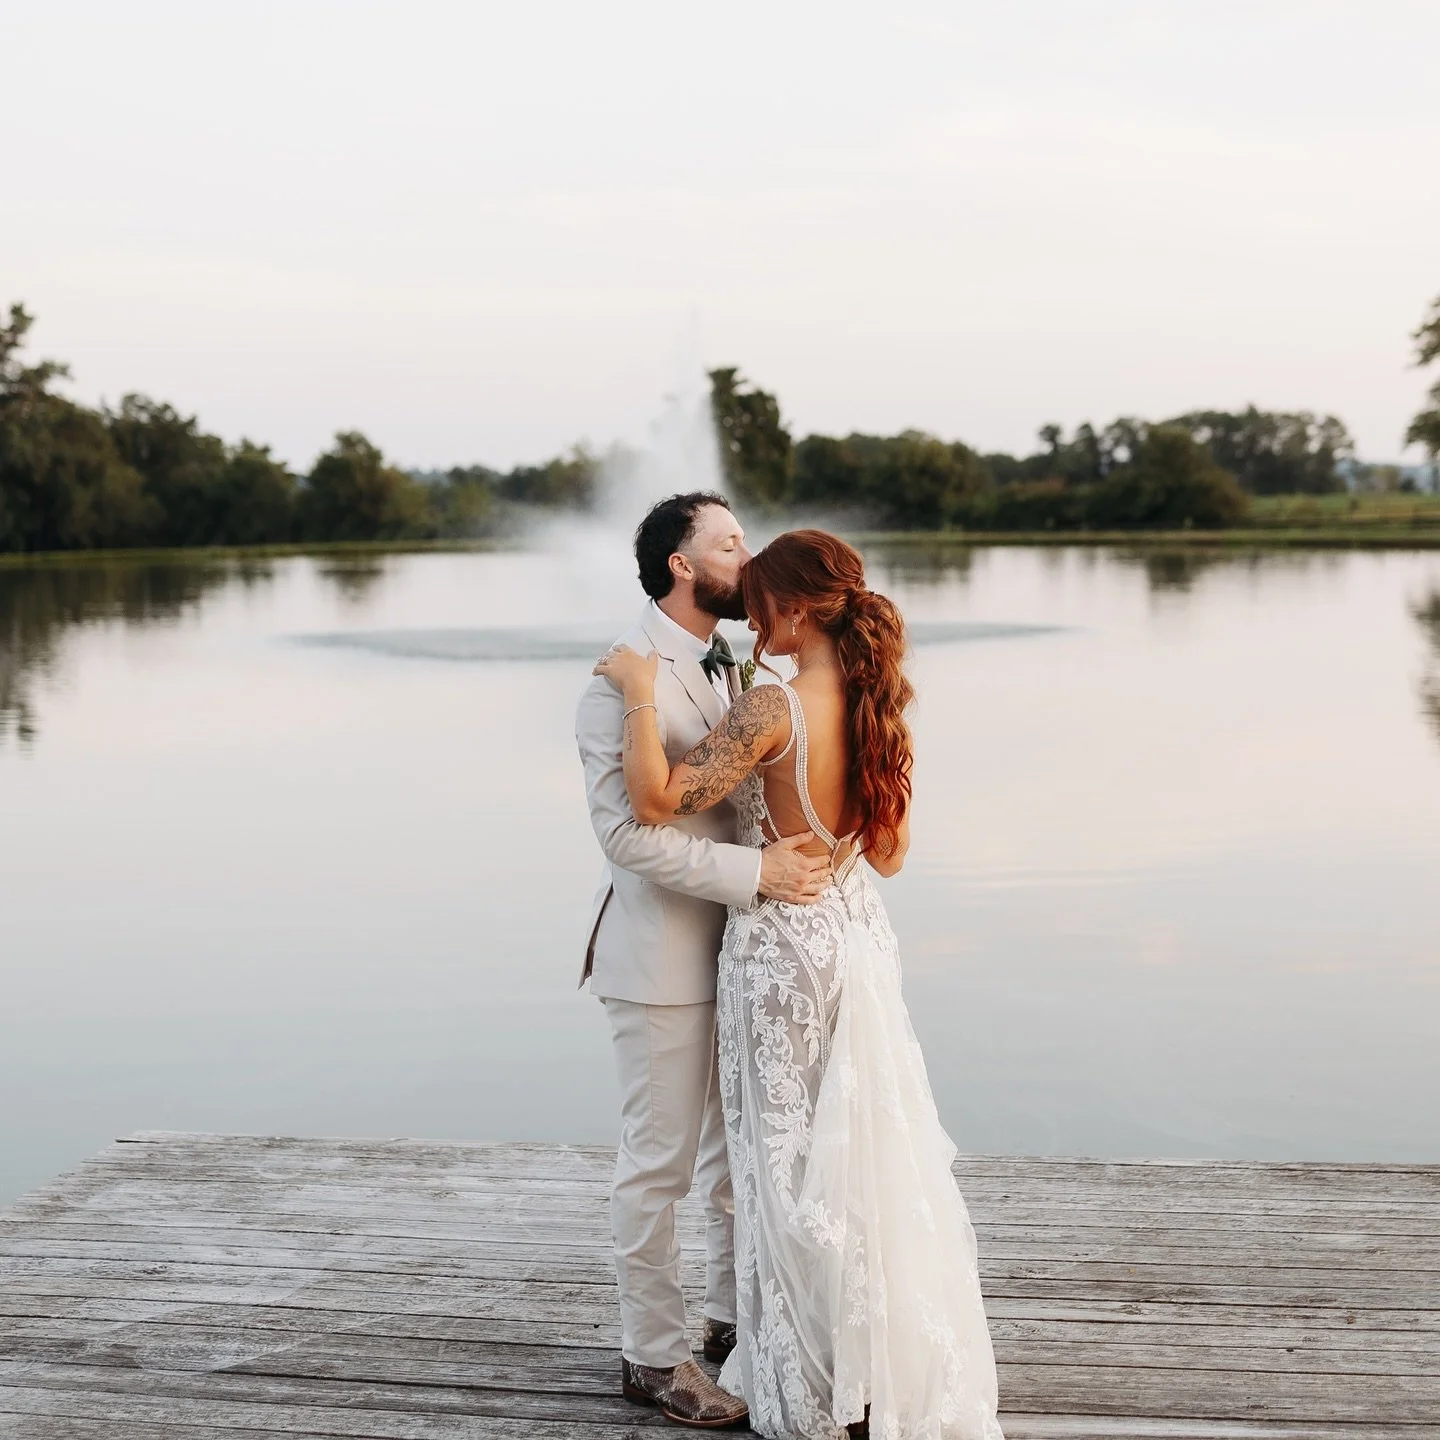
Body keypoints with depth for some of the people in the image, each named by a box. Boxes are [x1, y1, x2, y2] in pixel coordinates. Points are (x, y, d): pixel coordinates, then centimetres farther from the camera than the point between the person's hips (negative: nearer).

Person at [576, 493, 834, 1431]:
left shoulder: (728, 668, 9)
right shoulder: (625, 679, -17)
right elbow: (627, 832, -23)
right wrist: (756, 872, -26)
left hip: (737, 943, 8)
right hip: (662, 952, -8)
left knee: (741, 1147, 17)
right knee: (662, 1160, 3)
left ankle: (732, 1315, 34)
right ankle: (653, 1354, 18)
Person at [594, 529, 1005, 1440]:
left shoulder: (775, 709, -21)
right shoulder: (880, 704, 1)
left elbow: (657, 799, -26)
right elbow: (891, 853, 8)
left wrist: (641, 692, -18)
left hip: (783, 947, -7)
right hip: (860, 935, 7)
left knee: (796, 1162, 7)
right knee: (873, 1152, 16)